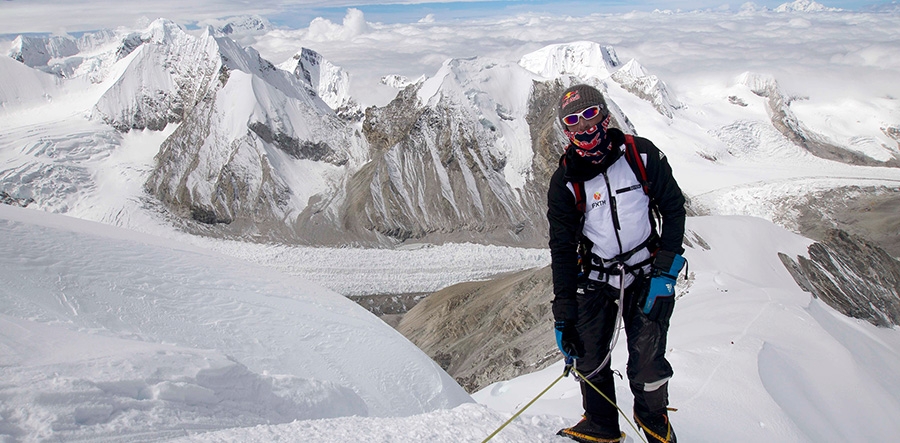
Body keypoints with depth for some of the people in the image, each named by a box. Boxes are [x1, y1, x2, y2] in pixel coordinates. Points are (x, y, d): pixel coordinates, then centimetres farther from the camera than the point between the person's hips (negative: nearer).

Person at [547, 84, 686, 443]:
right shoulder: (565, 182, -7)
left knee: (647, 366, -6)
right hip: (595, 280, 1)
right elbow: (562, 249, -4)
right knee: (589, 361, 0)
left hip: (645, 276, -1)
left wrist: (666, 270, -8)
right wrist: (563, 314, -8)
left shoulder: (642, 155, -7)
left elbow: (673, 208, 2)